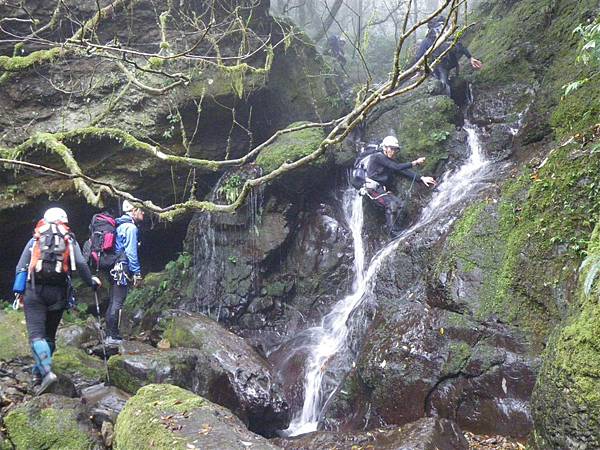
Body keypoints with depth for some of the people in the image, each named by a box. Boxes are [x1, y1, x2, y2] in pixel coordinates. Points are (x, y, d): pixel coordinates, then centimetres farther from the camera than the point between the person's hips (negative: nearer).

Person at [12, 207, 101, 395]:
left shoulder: (35, 240, 12)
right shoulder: (70, 241, 10)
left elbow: (21, 266, 5)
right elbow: (81, 264, -3)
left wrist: (18, 291, 8)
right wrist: (91, 282, 10)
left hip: (34, 290, -1)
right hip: (58, 292, 1)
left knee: (36, 334, -7)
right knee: (50, 335, 14)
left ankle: (46, 371, -23)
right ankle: (38, 372, 17)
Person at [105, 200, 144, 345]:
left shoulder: (119, 225, 18)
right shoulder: (130, 227, -10)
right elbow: (131, 252, -17)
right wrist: (137, 273, -15)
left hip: (113, 269, 10)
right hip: (122, 269, -10)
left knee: (113, 303, 13)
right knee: (117, 303, -7)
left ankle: (109, 335, 18)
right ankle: (113, 336, -5)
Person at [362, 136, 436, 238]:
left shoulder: (391, 161, 17)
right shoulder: (378, 157, -9)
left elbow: (404, 171, 10)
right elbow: (396, 167, -16)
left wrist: (421, 178, 0)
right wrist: (414, 163, -14)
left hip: (382, 188, 9)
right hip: (372, 187, -9)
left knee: (400, 204, -6)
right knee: (391, 204, -24)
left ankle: (397, 231, -7)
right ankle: (393, 233, -21)